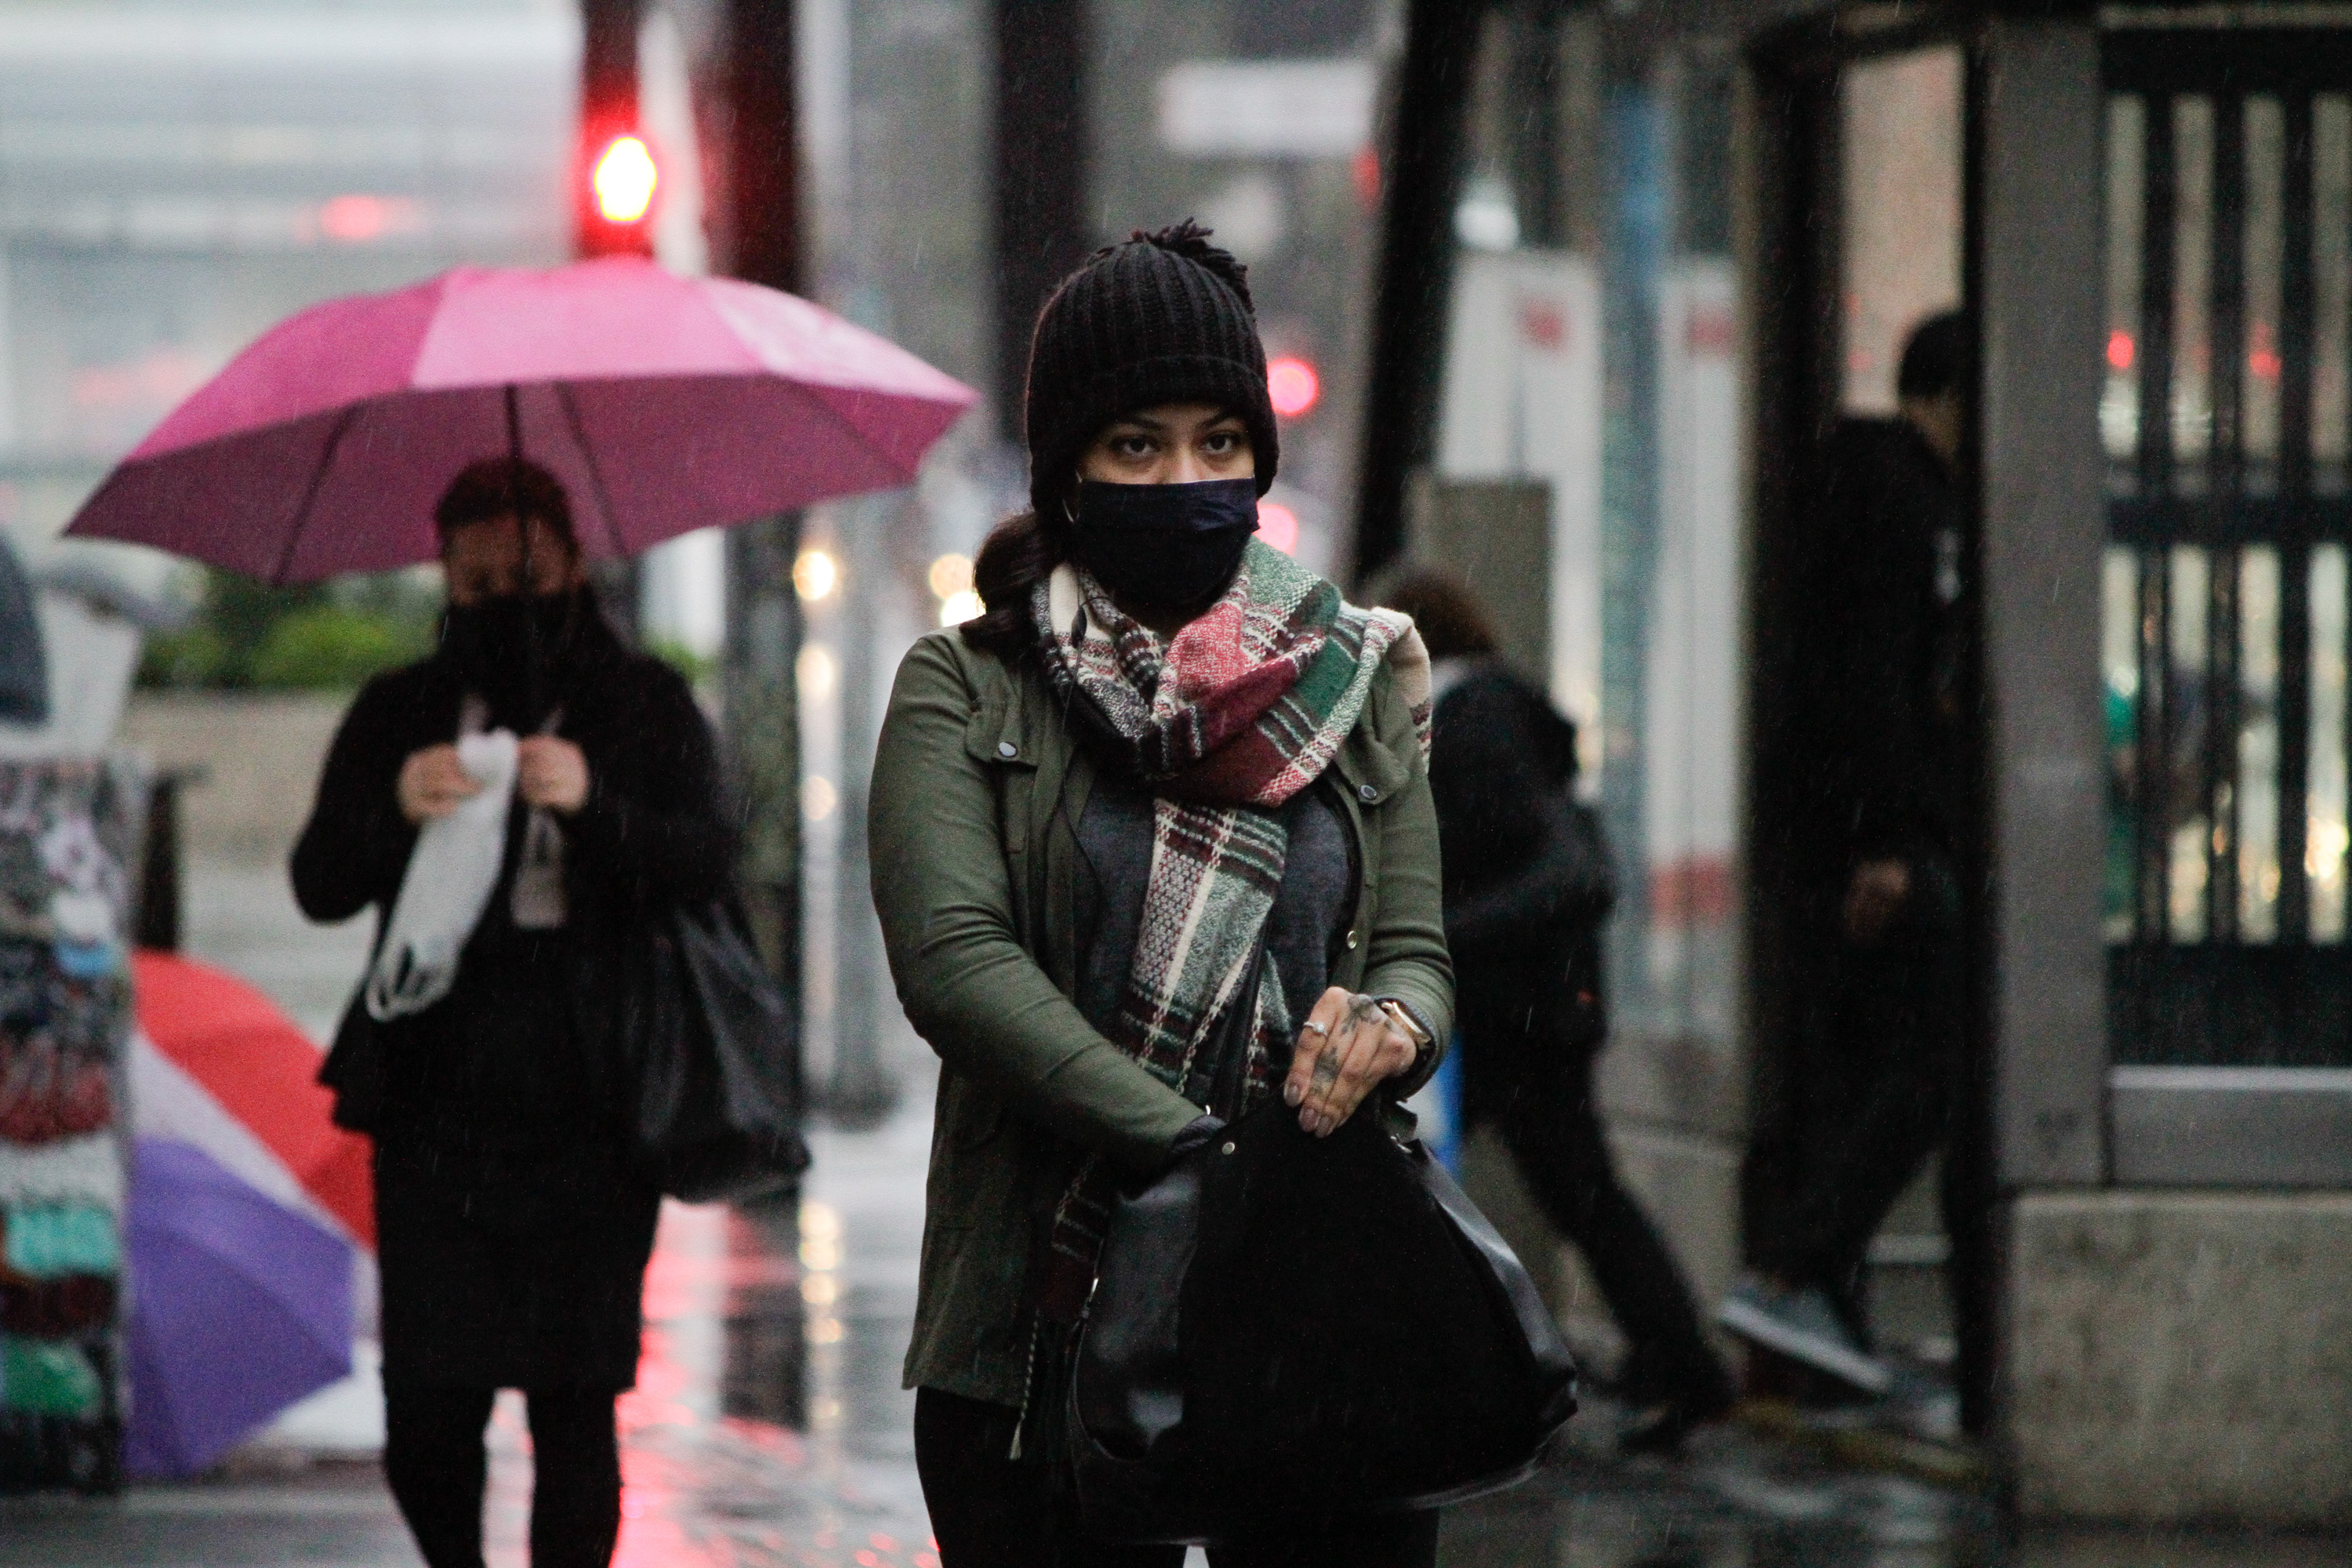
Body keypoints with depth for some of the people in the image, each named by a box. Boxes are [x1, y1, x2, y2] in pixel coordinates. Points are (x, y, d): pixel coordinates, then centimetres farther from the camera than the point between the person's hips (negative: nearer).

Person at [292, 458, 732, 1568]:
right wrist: (394, 810, -19)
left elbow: (709, 862, -6)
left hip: (590, 1104, -1)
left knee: (573, 1401, -6)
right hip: (437, 1109, 1)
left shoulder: (643, 705, 7)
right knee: (428, 1406, -4)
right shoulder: (396, 715, 11)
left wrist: (596, 804, -25)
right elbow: (319, 886, 3)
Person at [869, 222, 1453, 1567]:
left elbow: (1419, 951, 9)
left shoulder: (1357, 684, 15)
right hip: (1052, 1332, -2)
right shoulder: (966, 692, 5)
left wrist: (1389, 1027, -17)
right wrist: (1192, 1149, -21)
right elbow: (951, 955, -10)